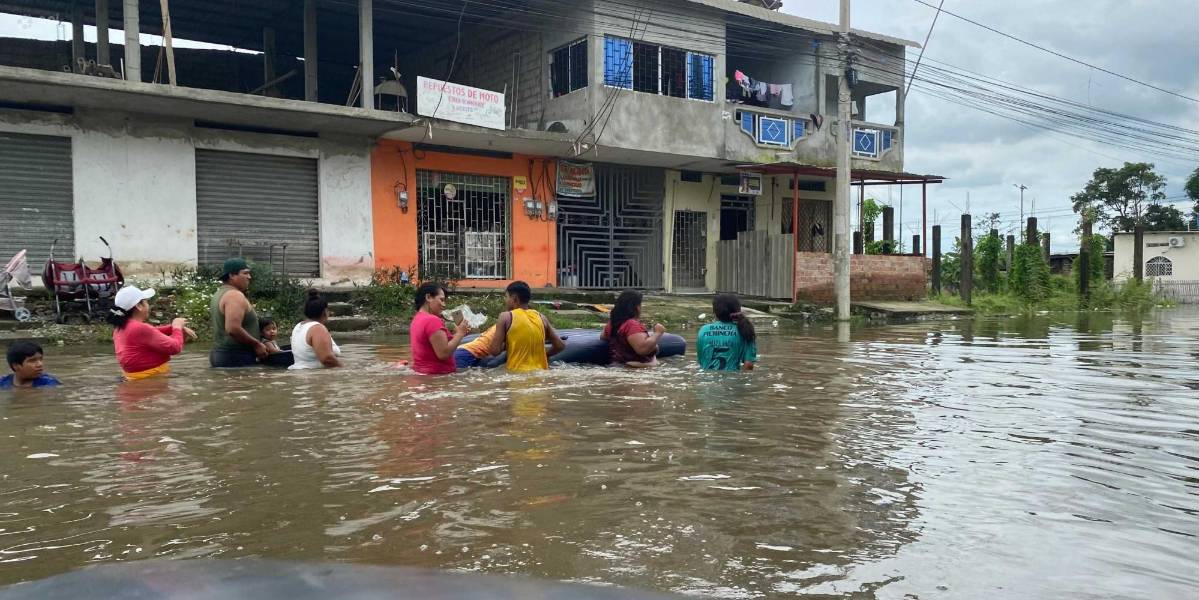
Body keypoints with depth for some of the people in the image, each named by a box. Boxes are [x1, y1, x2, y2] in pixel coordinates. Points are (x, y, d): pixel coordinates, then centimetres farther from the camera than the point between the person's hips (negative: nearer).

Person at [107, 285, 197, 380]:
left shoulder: (121, 326, 8)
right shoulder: (140, 329, -22)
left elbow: (152, 333, 23)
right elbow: (175, 347, -17)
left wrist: (173, 328, 8)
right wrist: (177, 327, 0)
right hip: (153, 380, -10)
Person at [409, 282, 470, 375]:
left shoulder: (417, 319, 11)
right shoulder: (432, 320, -19)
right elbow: (443, 354, -24)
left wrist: (455, 333, 6)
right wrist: (459, 333, -12)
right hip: (436, 375, -10)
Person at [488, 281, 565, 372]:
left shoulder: (506, 317, -3)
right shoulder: (541, 317, 8)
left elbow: (495, 351, -8)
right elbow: (560, 345, 10)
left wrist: (506, 345, 12)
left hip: (516, 373, -4)